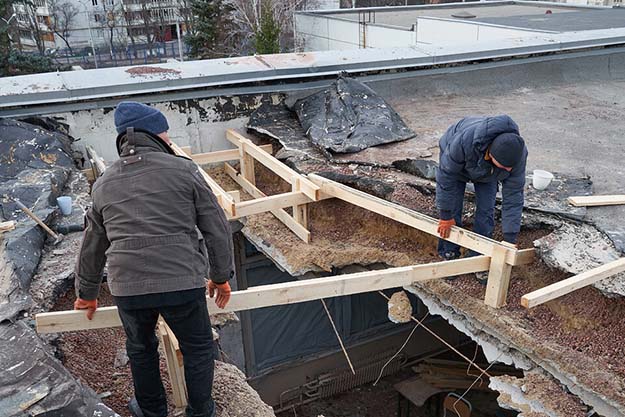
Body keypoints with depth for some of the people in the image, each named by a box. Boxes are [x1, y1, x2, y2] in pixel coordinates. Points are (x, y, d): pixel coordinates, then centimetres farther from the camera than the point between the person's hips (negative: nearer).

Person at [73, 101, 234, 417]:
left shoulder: (104, 183, 11)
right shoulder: (182, 169, -2)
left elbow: (92, 246, 21)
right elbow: (216, 228, -1)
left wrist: (86, 294, 34)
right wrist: (221, 276, 11)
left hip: (127, 287, 4)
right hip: (182, 282, -3)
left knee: (141, 349, 28)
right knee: (198, 348, 19)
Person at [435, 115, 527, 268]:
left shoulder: (518, 153, -35)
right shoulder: (464, 141, -47)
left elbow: (513, 196, -27)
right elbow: (446, 176, -33)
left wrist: (510, 239, -27)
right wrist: (446, 216, -26)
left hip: (486, 172, 2)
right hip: (455, 161, -2)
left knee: (486, 211, -6)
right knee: (452, 211, -8)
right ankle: (448, 255, 9)